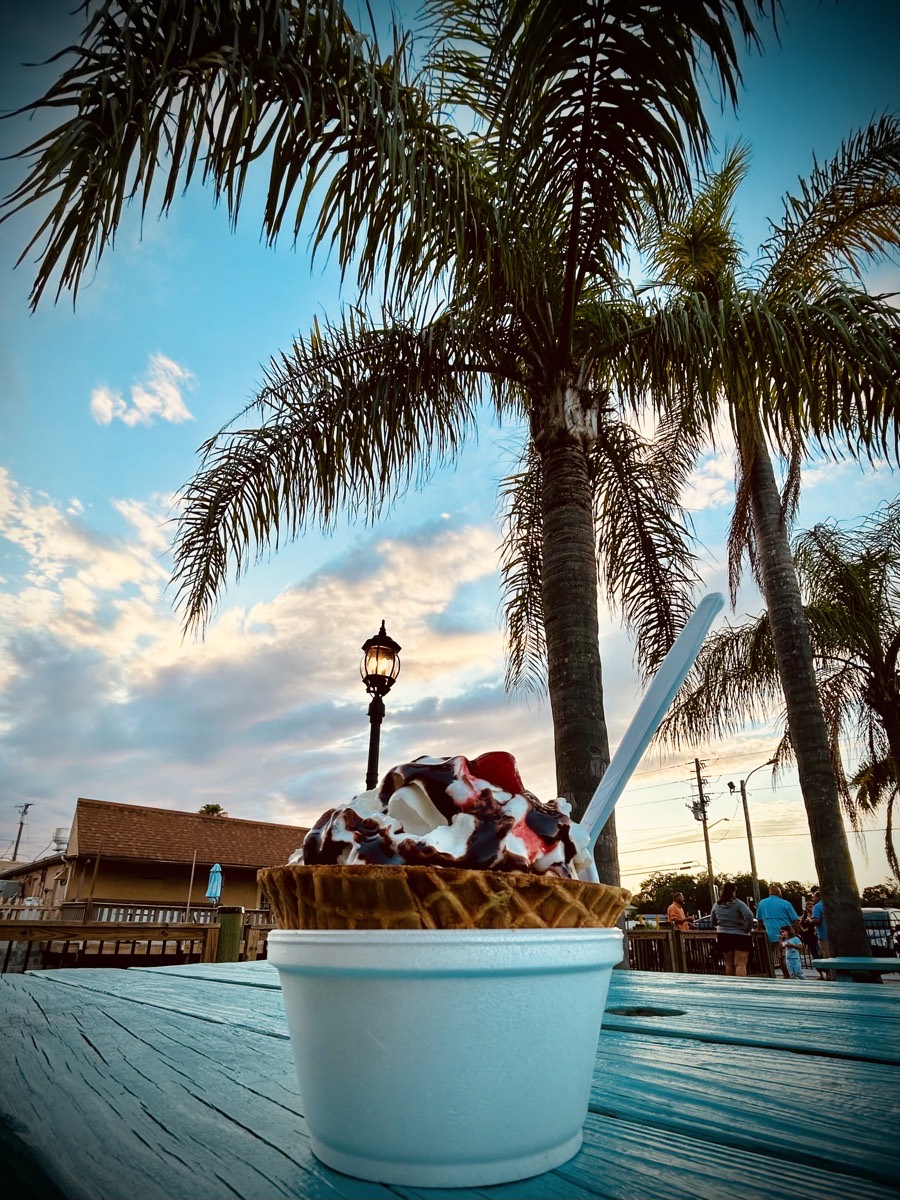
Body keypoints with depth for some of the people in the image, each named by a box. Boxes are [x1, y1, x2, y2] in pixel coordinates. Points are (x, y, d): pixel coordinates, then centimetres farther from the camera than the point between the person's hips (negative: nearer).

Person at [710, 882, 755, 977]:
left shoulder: (716, 905, 6)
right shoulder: (738, 904, -10)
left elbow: (713, 922, 15)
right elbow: (749, 916, -24)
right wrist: (747, 929, -12)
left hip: (723, 937, 5)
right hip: (740, 936, -4)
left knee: (729, 964, 16)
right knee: (740, 965, -5)